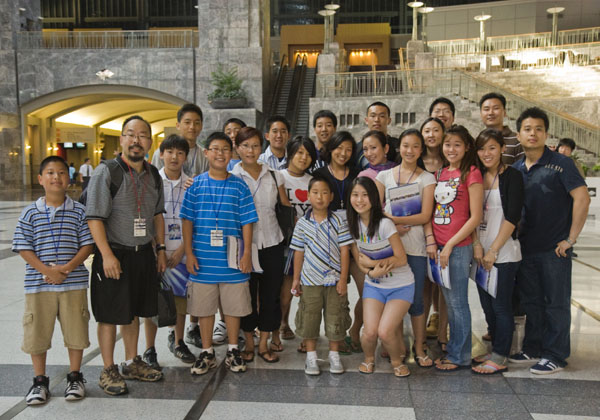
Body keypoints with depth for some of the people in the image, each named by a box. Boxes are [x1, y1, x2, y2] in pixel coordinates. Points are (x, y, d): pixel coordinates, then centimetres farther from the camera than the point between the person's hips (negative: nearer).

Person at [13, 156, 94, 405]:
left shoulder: (79, 211, 1)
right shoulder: (30, 213, 1)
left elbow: (87, 244, -2)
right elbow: (23, 247, -3)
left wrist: (67, 267, -16)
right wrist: (47, 270, -14)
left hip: (73, 284, 0)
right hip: (38, 284, 0)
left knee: (76, 331, 8)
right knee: (36, 334, 7)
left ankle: (75, 378, 26)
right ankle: (40, 381, 24)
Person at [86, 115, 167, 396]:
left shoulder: (153, 175, 9)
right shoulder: (106, 172, -11)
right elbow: (94, 217, -15)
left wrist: (160, 249, 12)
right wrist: (107, 255, -20)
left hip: (144, 254, 6)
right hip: (114, 254, -6)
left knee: (134, 311, 18)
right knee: (110, 315, 4)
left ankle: (132, 363, 33)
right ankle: (108, 370, 19)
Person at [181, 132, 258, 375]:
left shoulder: (239, 186, 1)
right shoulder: (196, 185, 2)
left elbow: (247, 222, 1)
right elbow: (187, 220, 3)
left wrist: (247, 253, -3)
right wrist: (189, 253, -2)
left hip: (232, 259, 0)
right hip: (203, 259, 0)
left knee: (233, 306, 9)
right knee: (204, 307, 9)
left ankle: (233, 351, 26)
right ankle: (207, 353, 24)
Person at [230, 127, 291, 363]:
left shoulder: (274, 175, 5)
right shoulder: (231, 177, -2)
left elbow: (286, 207, 13)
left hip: (272, 243, 2)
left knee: (271, 294, 6)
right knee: (247, 294, 6)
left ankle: (264, 343, 21)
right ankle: (249, 343, 23)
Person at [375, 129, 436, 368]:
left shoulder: (427, 178, 5)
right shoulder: (384, 176, 10)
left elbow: (425, 216, -4)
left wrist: (394, 219, -12)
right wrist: (391, 226, -13)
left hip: (416, 246, -1)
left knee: (415, 299, 3)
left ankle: (419, 348, 18)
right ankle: (399, 345, 21)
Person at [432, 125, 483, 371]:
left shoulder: (471, 173, -8)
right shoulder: (440, 173, 12)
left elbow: (475, 217, -12)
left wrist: (450, 245, -14)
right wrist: (431, 241, 3)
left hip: (459, 247, -6)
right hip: (439, 246, 6)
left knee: (458, 302, 1)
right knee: (449, 302, 14)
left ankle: (460, 356, 14)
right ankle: (453, 351, 26)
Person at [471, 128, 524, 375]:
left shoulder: (512, 176, -6)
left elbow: (512, 216, -12)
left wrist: (493, 250, -14)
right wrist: (477, 246, -3)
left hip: (504, 252, -6)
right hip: (481, 251, 6)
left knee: (501, 305, -1)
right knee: (487, 304, 12)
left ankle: (500, 358, 8)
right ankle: (495, 351, 25)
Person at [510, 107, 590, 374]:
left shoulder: (560, 164, -9)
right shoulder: (516, 169, 8)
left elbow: (582, 198, -16)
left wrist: (570, 238, -16)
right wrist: (517, 233, 6)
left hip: (554, 249, -6)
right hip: (526, 247, 6)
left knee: (556, 303, 4)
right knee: (531, 301, 15)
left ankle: (555, 355, 15)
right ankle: (533, 349, 28)